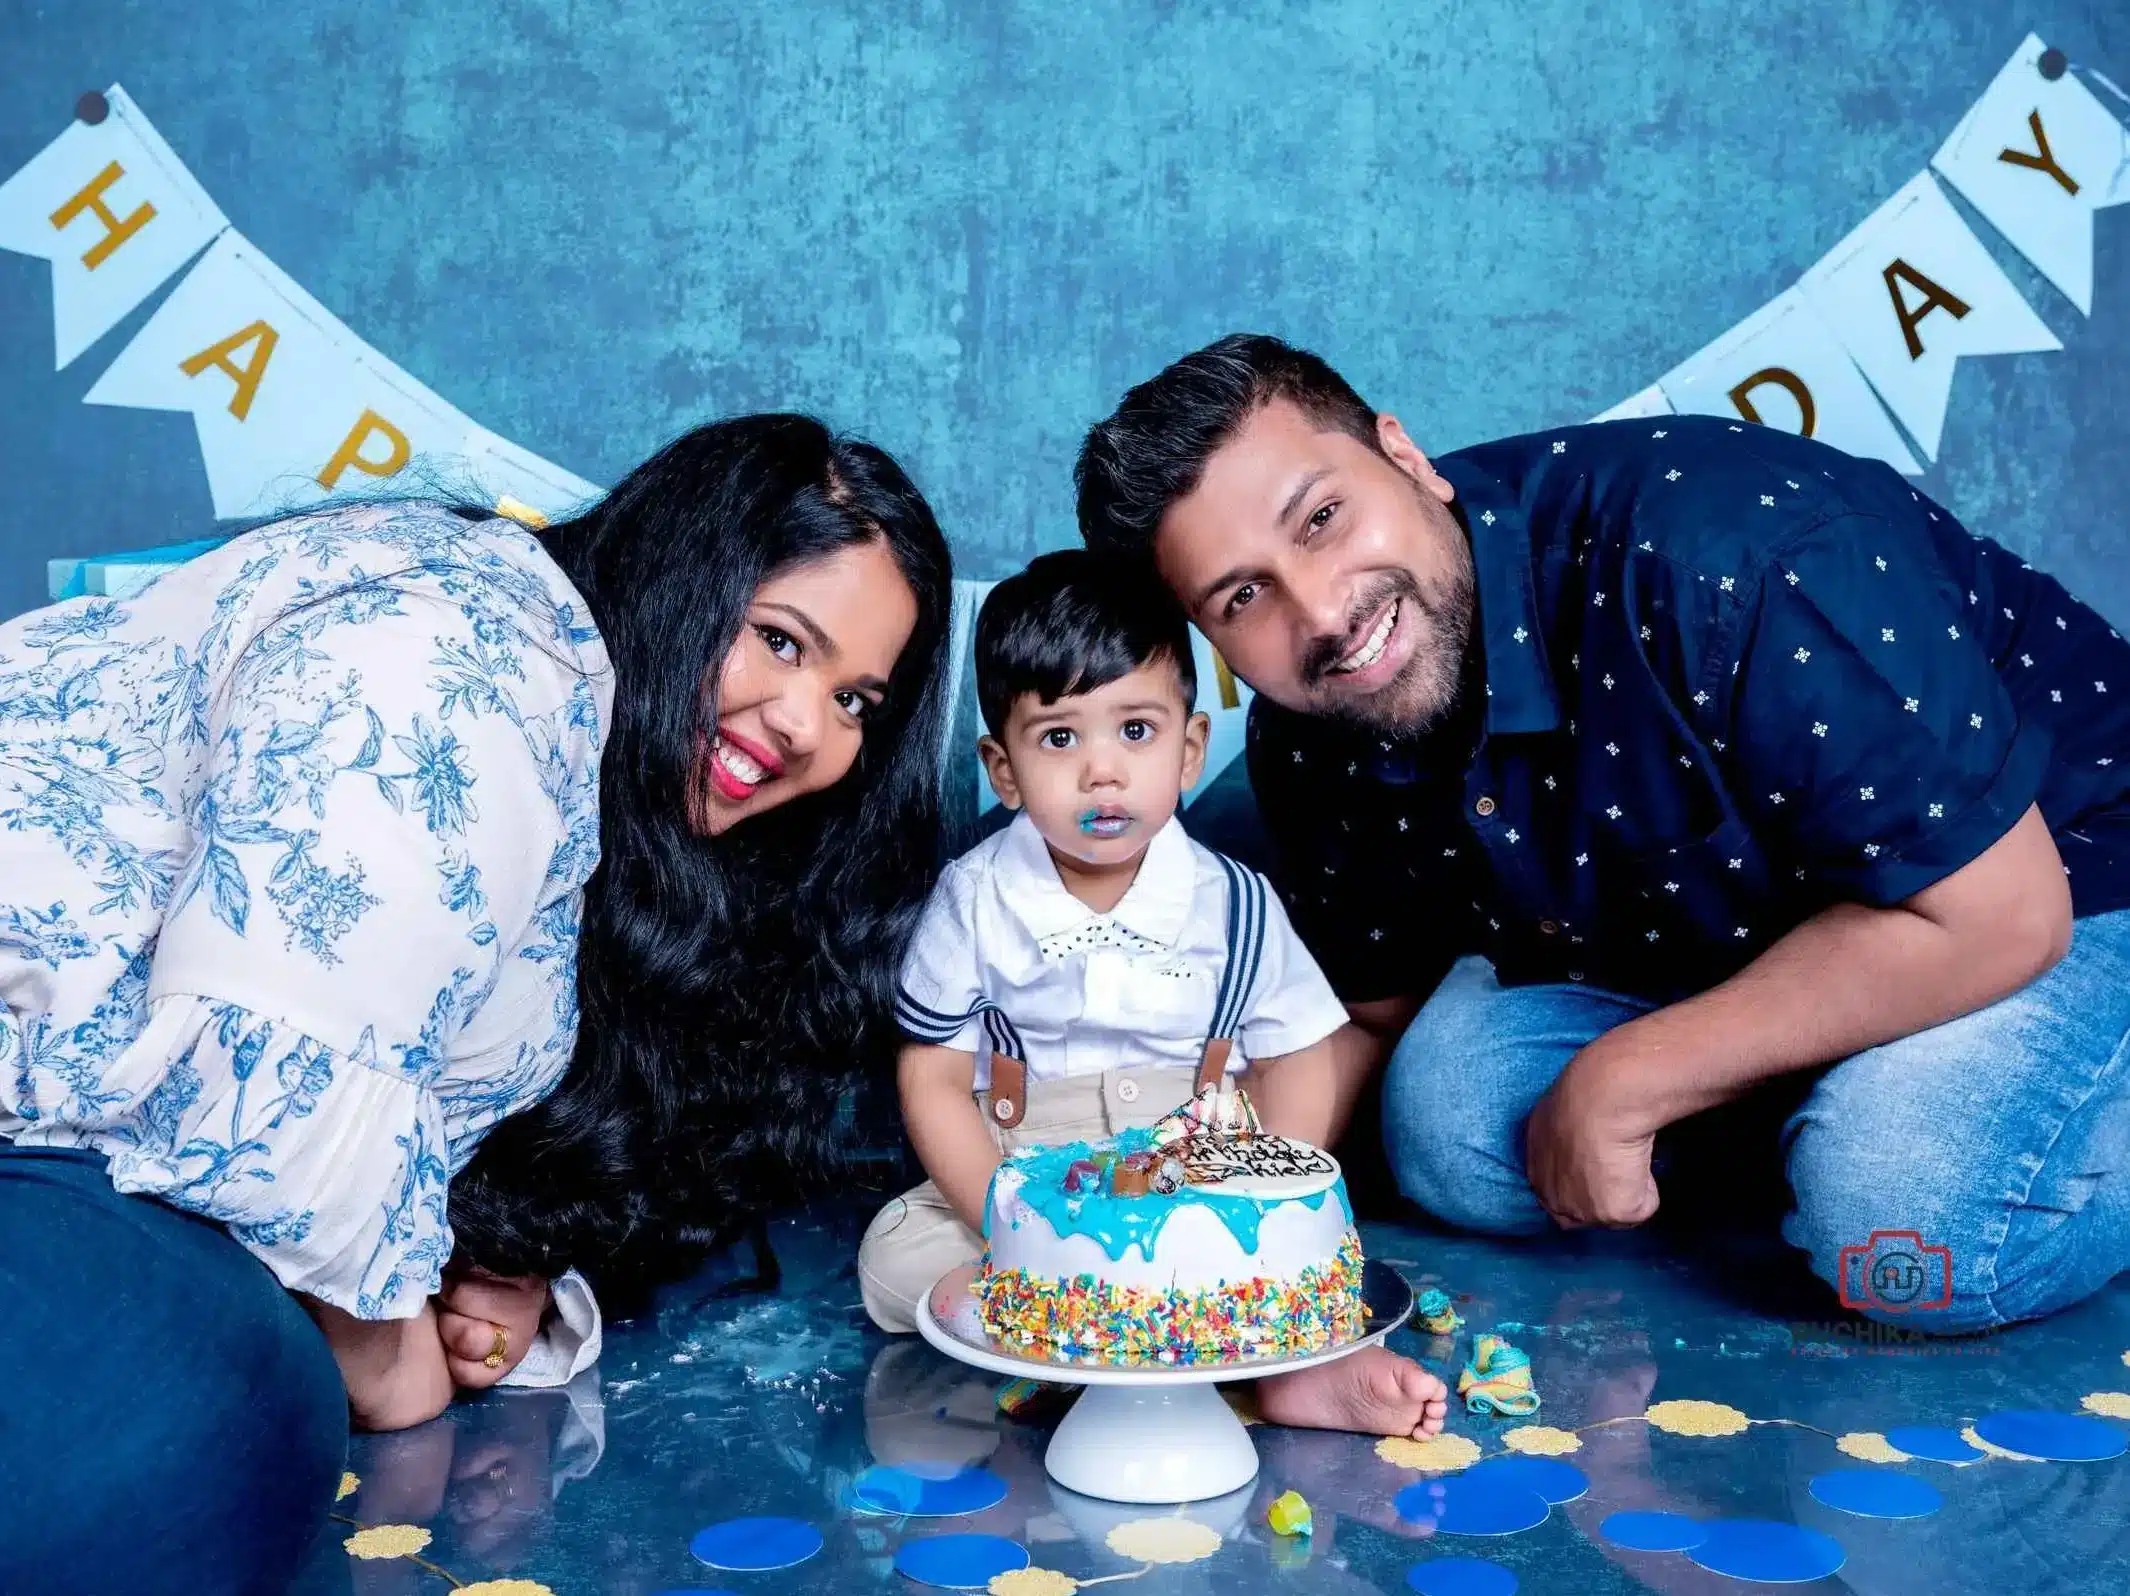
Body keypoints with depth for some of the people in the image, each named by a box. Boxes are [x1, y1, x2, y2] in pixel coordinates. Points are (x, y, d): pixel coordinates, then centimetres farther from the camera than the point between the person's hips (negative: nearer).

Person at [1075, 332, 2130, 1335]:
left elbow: (1995, 917, -31)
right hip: (1702, 943, 6)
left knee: (1905, 1216, -32)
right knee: (1447, 1125, -14)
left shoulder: (1718, 550, -36)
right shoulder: (1307, 742, -13)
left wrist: (1614, 1087, -27)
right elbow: (1374, 1022, 3)